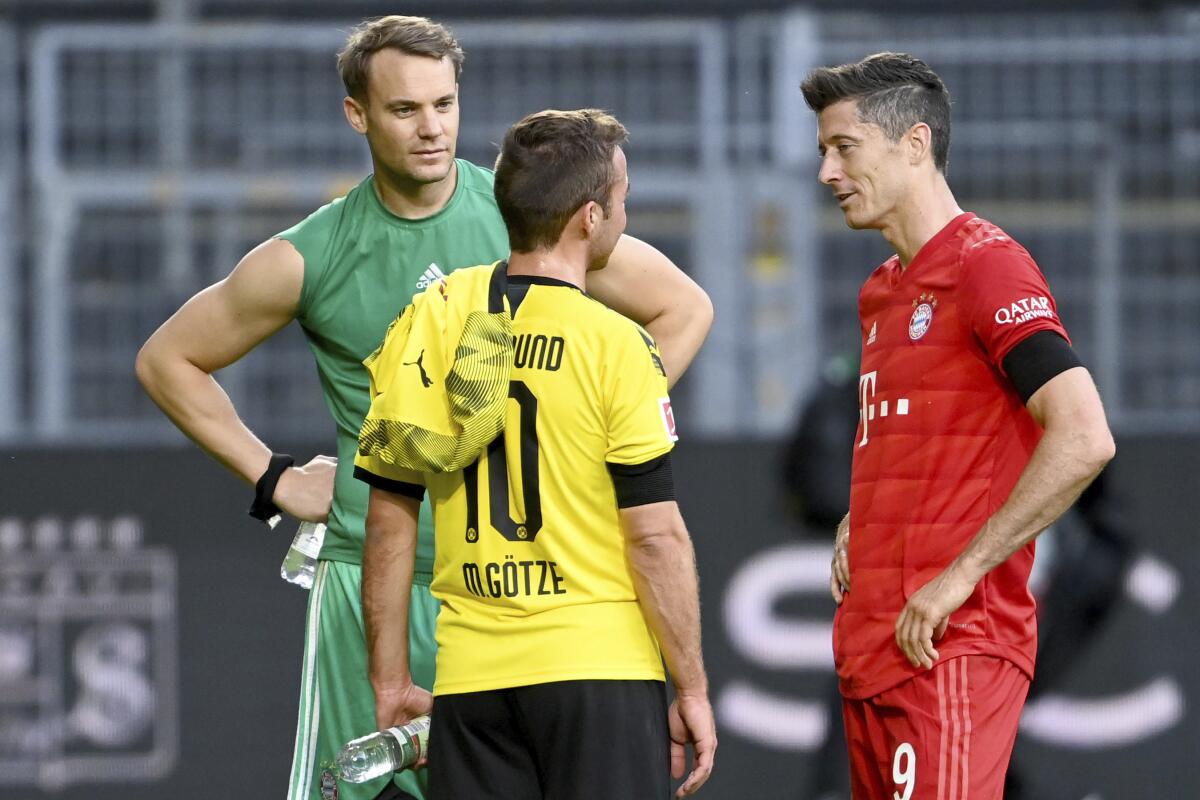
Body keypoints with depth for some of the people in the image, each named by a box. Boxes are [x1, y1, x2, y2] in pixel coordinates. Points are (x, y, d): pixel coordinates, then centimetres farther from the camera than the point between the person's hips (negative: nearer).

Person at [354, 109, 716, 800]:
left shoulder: (430, 321, 5)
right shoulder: (614, 345, -9)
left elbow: (390, 521, 8)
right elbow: (655, 535, -10)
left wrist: (392, 684, 14)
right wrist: (693, 690, -2)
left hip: (470, 677, 4)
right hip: (601, 665, -4)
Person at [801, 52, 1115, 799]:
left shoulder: (987, 264, -10)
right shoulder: (883, 292, 19)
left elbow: (1085, 438, -20)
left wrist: (960, 576, -19)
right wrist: (857, 527, 13)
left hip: (951, 649, -9)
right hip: (873, 646, 9)